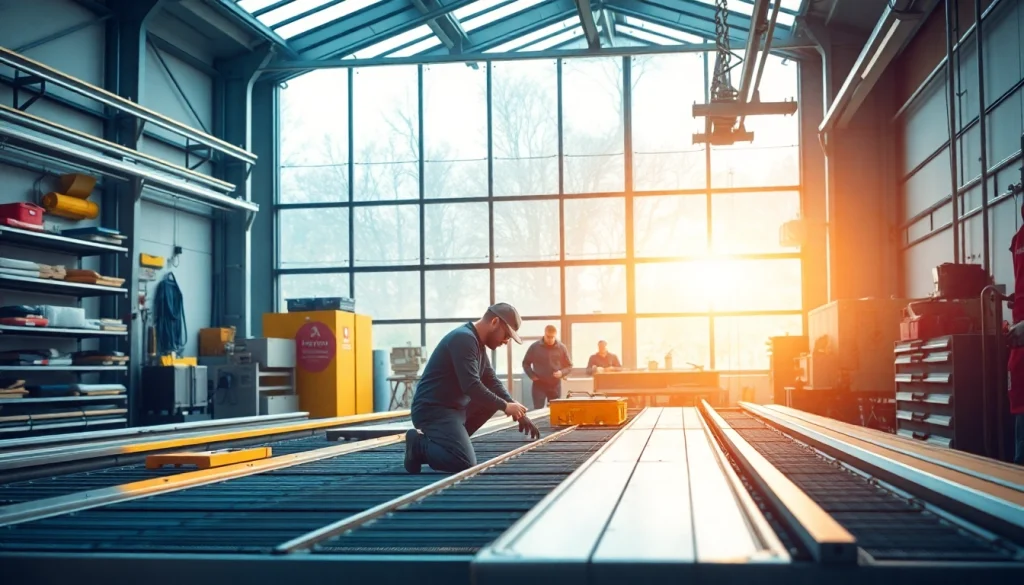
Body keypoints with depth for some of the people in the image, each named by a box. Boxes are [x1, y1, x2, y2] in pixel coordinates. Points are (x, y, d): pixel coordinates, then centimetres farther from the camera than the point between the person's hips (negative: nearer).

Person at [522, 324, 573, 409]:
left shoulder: (561, 348, -1)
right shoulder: (535, 347, -4)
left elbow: (569, 366, 7)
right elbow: (525, 363, 8)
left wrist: (562, 373, -12)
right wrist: (532, 376, -5)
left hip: (555, 385, 1)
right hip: (539, 385, -1)